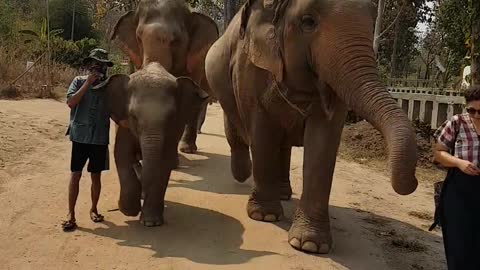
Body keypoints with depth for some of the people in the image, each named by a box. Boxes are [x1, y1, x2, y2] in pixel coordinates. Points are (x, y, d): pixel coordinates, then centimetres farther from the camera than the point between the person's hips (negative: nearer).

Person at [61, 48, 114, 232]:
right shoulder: (79, 81, 0)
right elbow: (71, 102, -14)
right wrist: (88, 83, -15)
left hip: (100, 138, 2)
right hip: (80, 136, -2)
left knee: (96, 175, 9)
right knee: (76, 174, 0)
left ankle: (93, 209, 26)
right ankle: (71, 214, 7)